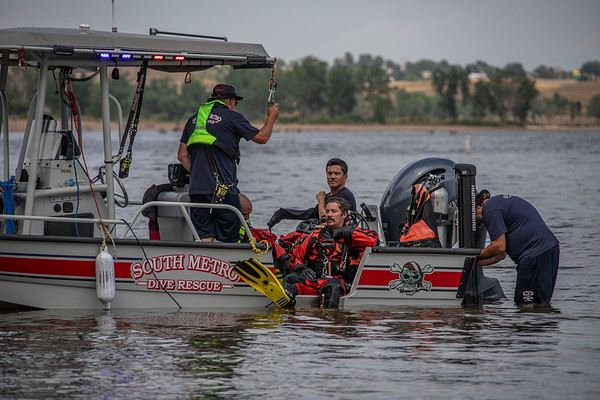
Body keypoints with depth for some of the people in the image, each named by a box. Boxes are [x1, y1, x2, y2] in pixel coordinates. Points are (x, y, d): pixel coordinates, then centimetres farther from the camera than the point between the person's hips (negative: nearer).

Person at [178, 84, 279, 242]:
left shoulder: (194, 119, 16)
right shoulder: (231, 117, -1)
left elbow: (182, 155, 16)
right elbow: (262, 137, 6)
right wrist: (271, 118, 22)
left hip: (196, 188, 5)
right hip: (224, 189, -5)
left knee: (204, 238, 4)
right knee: (229, 241, 0)